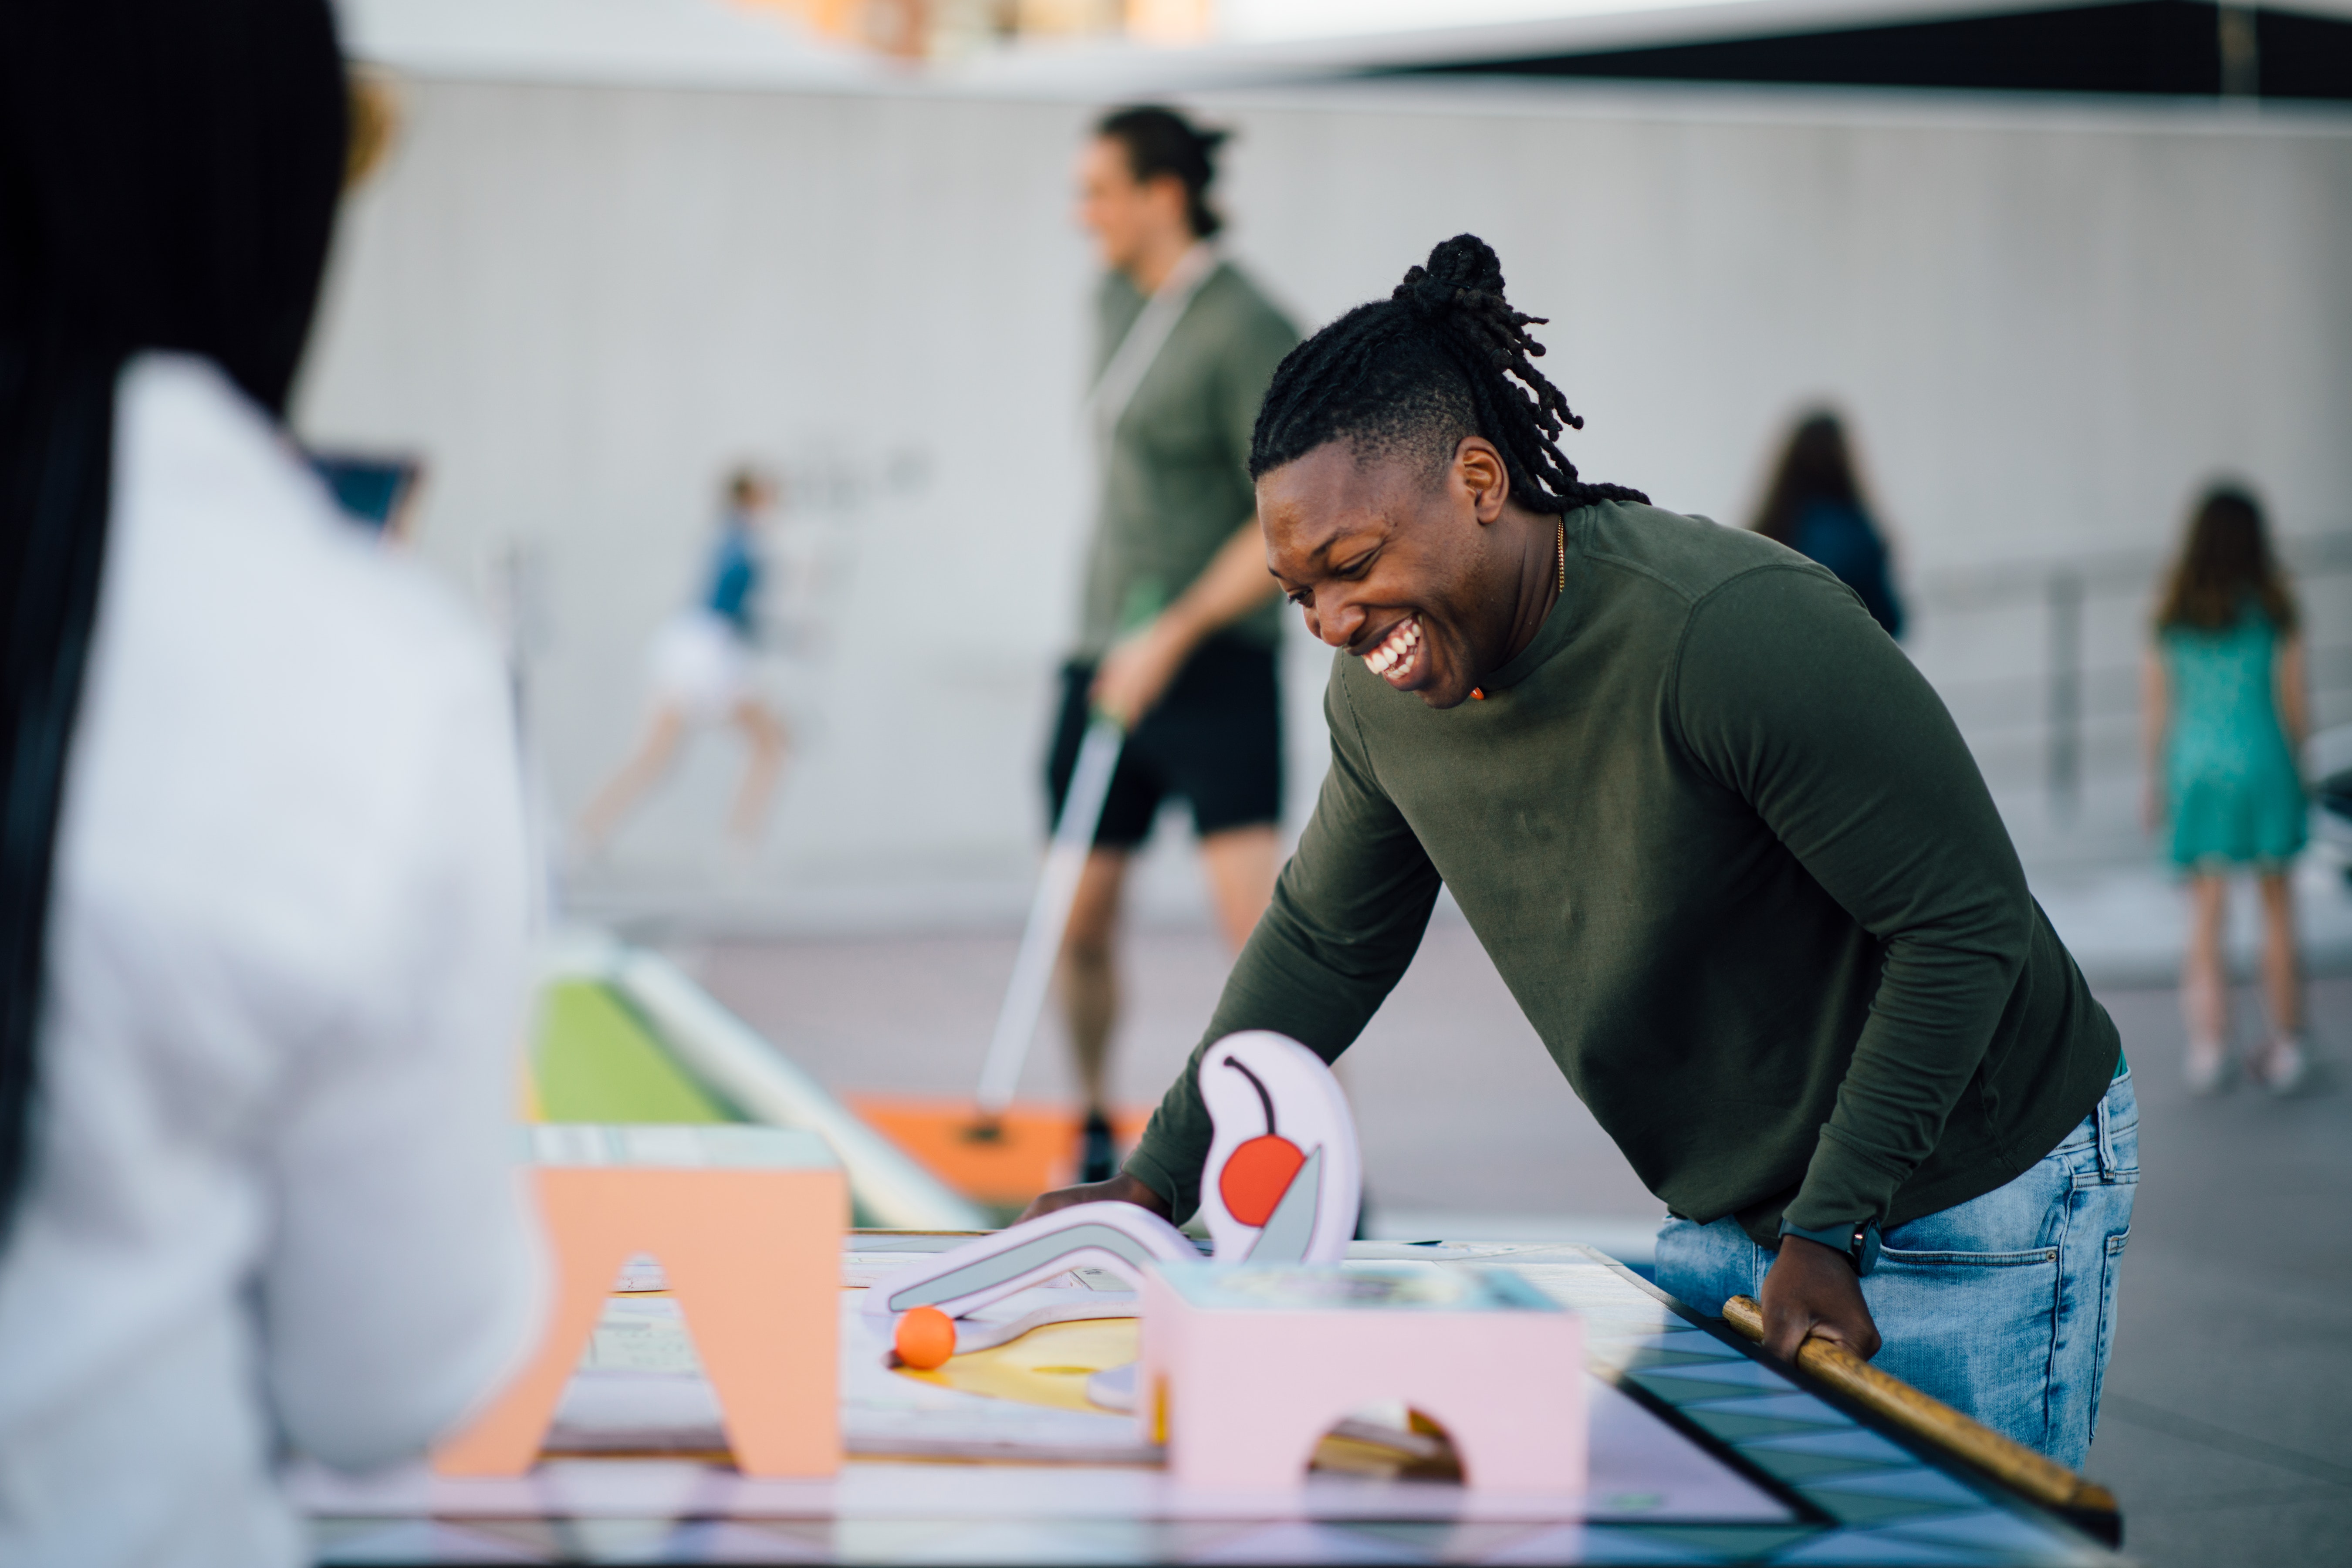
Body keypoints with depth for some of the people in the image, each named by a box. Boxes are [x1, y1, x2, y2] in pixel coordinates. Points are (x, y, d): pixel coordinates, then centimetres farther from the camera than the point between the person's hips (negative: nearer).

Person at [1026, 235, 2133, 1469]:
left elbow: (1965, 924, -23)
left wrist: (1831, 1231, -23)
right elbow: (1324, 946, 12)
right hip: (1729, 1219, 7)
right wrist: (1157, 1179, 5)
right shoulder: (1382, 690, -5)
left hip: (1971, 1209, -7)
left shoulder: (1734, 631, -29)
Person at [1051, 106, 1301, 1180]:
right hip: (1109, 656, 7)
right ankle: (1095, 1138, 29)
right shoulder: (1117, 300, 11)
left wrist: (1175, 633, -20)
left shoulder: (1248, 331, -13)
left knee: (1253, 911, -16)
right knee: (1079, 924, 10)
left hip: (1212, 662, -7)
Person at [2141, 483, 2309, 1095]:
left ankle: (2209, 1041, -7)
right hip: (2263, 767, -1)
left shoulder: (2173, 615, 0)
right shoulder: (2274, 609, -5)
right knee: (2277, 911, 10)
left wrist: (2157, 783, 10)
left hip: (2197, 767, 1)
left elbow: (2156, 706, 2)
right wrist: (2298, 766, 11)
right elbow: (2294, 704, -3)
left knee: (2207, 914, 5)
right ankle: (2285, 1048, 13)